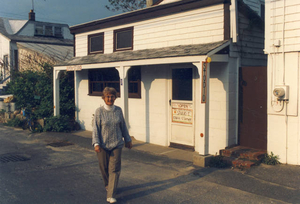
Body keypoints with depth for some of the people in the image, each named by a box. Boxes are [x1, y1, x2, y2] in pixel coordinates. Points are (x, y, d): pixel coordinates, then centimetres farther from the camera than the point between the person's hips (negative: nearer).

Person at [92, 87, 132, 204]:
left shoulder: (118, 110, 3)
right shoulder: (99, 111, -5)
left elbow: (123, 126, 12)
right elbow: (95, 129, -6)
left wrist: (128, 140, 17)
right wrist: (96, 144, -14)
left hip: (116, 144, 1)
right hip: (103, 145, -1)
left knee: (114, 169, -3)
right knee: (104, 168, 11)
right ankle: (108, 185, 39)